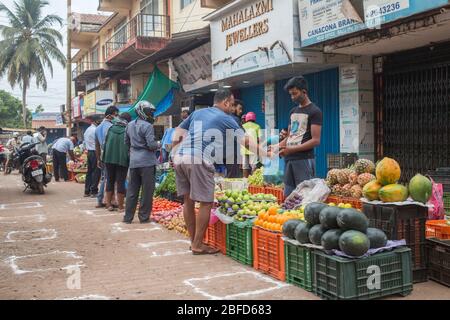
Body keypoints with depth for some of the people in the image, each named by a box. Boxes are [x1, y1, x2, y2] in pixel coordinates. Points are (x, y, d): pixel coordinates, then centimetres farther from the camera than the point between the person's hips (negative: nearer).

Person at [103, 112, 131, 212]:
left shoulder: (111, 129, 3)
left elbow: (105, 144, 7)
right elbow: (130, 147, -8)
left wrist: (104, 158, 15)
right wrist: (129, 160, 1)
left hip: (109, 159, 4)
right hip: (122, 160, -3)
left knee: (110, 181, 14)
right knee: (121, 182, 2)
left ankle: (108, 204, 19)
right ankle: (121, 206, 7)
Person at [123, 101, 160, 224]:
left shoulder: (130, 125, 11)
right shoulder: (147, 126, -12)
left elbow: (126, 142, 19)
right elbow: (151, 144, -18)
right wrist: (158, 145, 2)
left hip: (134, 162, 7)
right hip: (147, 162, -7)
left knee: (132, 190, 12)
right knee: (147, 190, 3)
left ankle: (128, 217, 16)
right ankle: (144, 217, 8)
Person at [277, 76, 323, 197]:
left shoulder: (314, 111, -3)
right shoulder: (293, 111, 19)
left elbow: (316, 141, -11)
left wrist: (291, 149, -17)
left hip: (304, 159, -7)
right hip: (289, 159, 7)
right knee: (288, 195, 8)